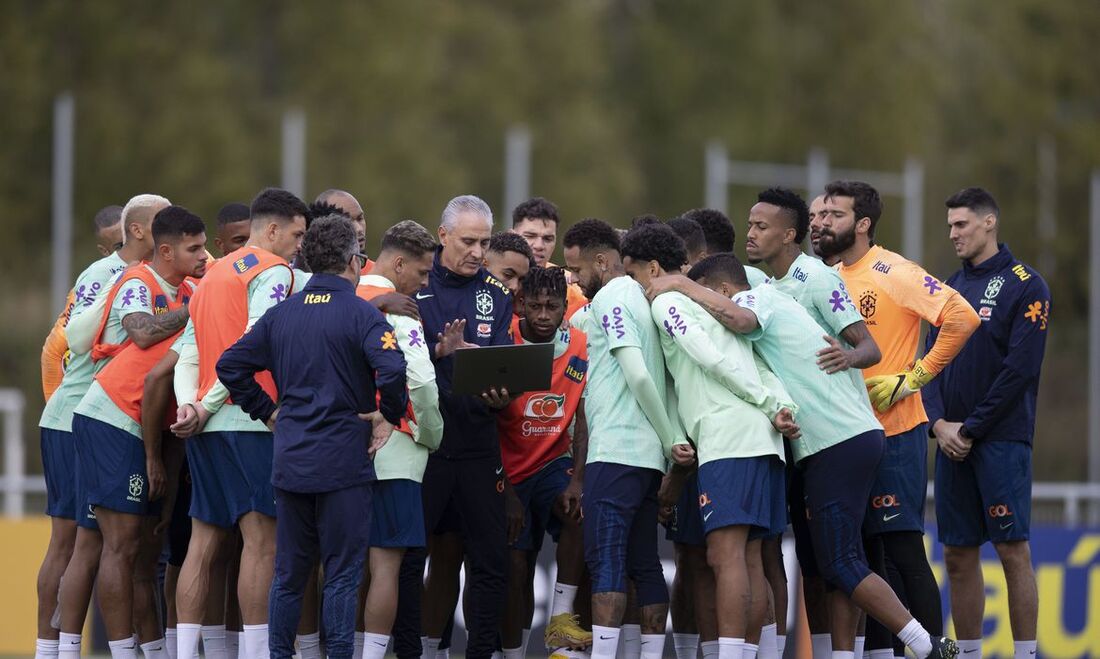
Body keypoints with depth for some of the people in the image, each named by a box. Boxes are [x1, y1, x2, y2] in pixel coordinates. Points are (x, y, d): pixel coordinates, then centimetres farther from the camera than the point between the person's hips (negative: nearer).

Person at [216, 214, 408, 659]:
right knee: (343, 573, 0)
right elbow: (392, 370, -24)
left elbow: (230, 365, 9)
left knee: (289, 572, 12)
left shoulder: (281, 314, 8)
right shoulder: (360, 314, -9)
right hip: (344, 462, -5)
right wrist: (388, 417, -8)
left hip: (289, 462, 5)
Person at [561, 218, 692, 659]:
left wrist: (671, 438, -12)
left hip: (616, 452, -9)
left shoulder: (610, 298, -8)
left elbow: (638, 375, -16)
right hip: (648, 455, 9)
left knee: (605, 560, -11)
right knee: (643, 563, 8)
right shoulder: (640, 297, 19)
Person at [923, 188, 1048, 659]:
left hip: (1001, 439, -6)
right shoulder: (950, 288, 16)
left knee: (1012, 550, -7)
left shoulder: (1024, 286, -4)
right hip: (951, 441, 6)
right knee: (958, 554, 5)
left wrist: (971, 430, -12)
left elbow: (1021, 368, -11)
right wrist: (940, 423, -3)